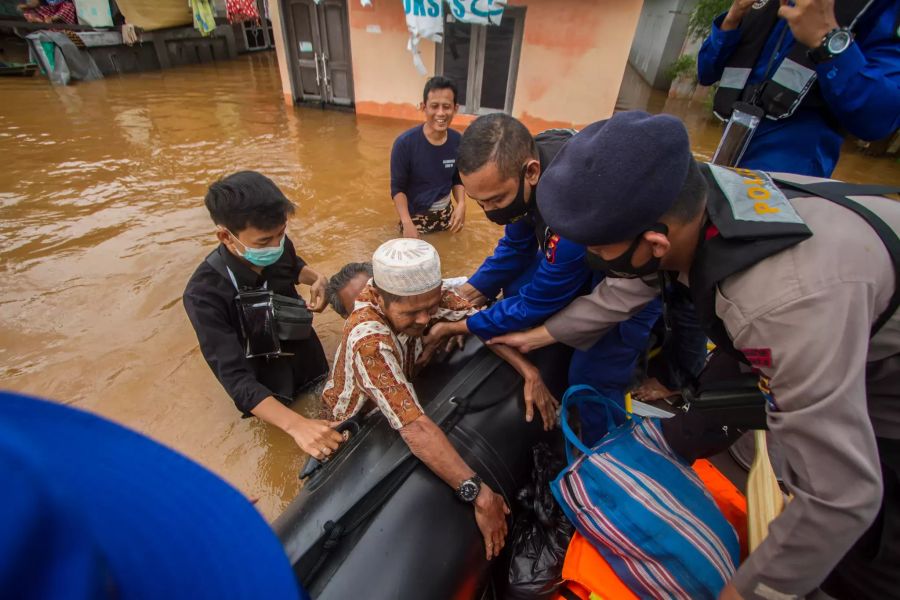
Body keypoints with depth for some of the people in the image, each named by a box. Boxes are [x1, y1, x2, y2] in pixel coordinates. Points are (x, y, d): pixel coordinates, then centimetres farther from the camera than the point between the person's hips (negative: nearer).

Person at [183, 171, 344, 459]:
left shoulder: (278, 246, -21)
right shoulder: (205, 293, -34)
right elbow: (235, 378, -37)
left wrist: (317, 279, -17)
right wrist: (296, 424, -50)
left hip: (309, 358, 4)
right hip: (266, 390, -4)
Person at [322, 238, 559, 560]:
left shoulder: (421, 292, -26)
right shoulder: (368, 341, -42)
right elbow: (415, 428, -48)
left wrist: (529, 372, -32)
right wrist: (479, 494, -49)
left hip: (407, 387, 6)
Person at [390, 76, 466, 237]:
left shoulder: (458, 141, -8)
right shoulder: (405, 143, -19)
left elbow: (457, 180, 5)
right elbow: (397, 188, -13)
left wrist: (461, 204, -14)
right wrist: (406, 222, -27)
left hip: (446, 214, 4)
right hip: (415, 216, -3)